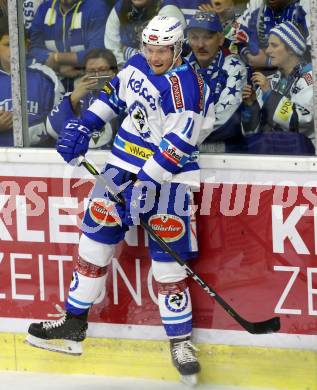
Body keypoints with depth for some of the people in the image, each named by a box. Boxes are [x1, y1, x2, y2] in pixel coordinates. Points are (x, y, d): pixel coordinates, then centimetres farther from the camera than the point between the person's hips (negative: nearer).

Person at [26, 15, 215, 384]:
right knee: (96, 234, 6)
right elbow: (114, 93, 21)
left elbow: (173, 150, -24)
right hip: (125, 162, 7)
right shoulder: (137, 65, 1)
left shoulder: (185, 89, -21)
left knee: (168, 257, -8)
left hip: (168, 174, -7)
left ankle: (180, 340, 2)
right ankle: (74, 319, 17)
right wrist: (84, 125, 11)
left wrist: (144, 189, -26)